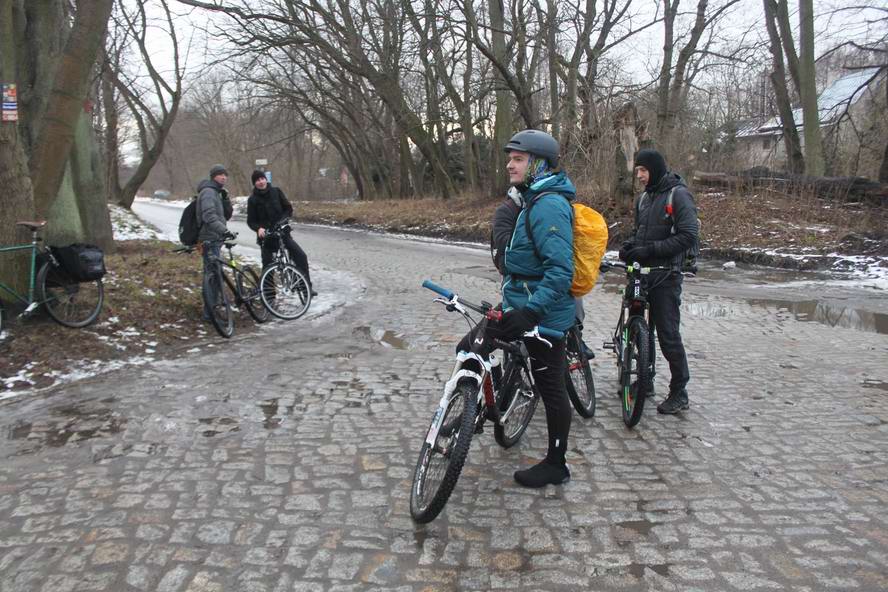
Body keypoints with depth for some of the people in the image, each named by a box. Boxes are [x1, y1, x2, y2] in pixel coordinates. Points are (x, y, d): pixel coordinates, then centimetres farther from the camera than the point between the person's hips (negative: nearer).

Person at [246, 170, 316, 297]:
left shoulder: (276, 191, 2)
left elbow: (288, 208, 5)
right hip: (266, 236, -1)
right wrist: (259, 228, -20)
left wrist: (283, 220, -12)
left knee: (301, 256, -11)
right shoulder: (253, 199, -2)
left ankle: (306, 286, -2)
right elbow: (251, 221, 0)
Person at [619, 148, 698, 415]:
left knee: (668, 335, -4)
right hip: (642, 273, 8)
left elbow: (688, 236, -18)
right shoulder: (644, 198, 14)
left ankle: (679, 394, 7)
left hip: (665, 276, -8)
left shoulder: (678, 195, -11)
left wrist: (649, 250, -21)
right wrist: (630, 245, 1)